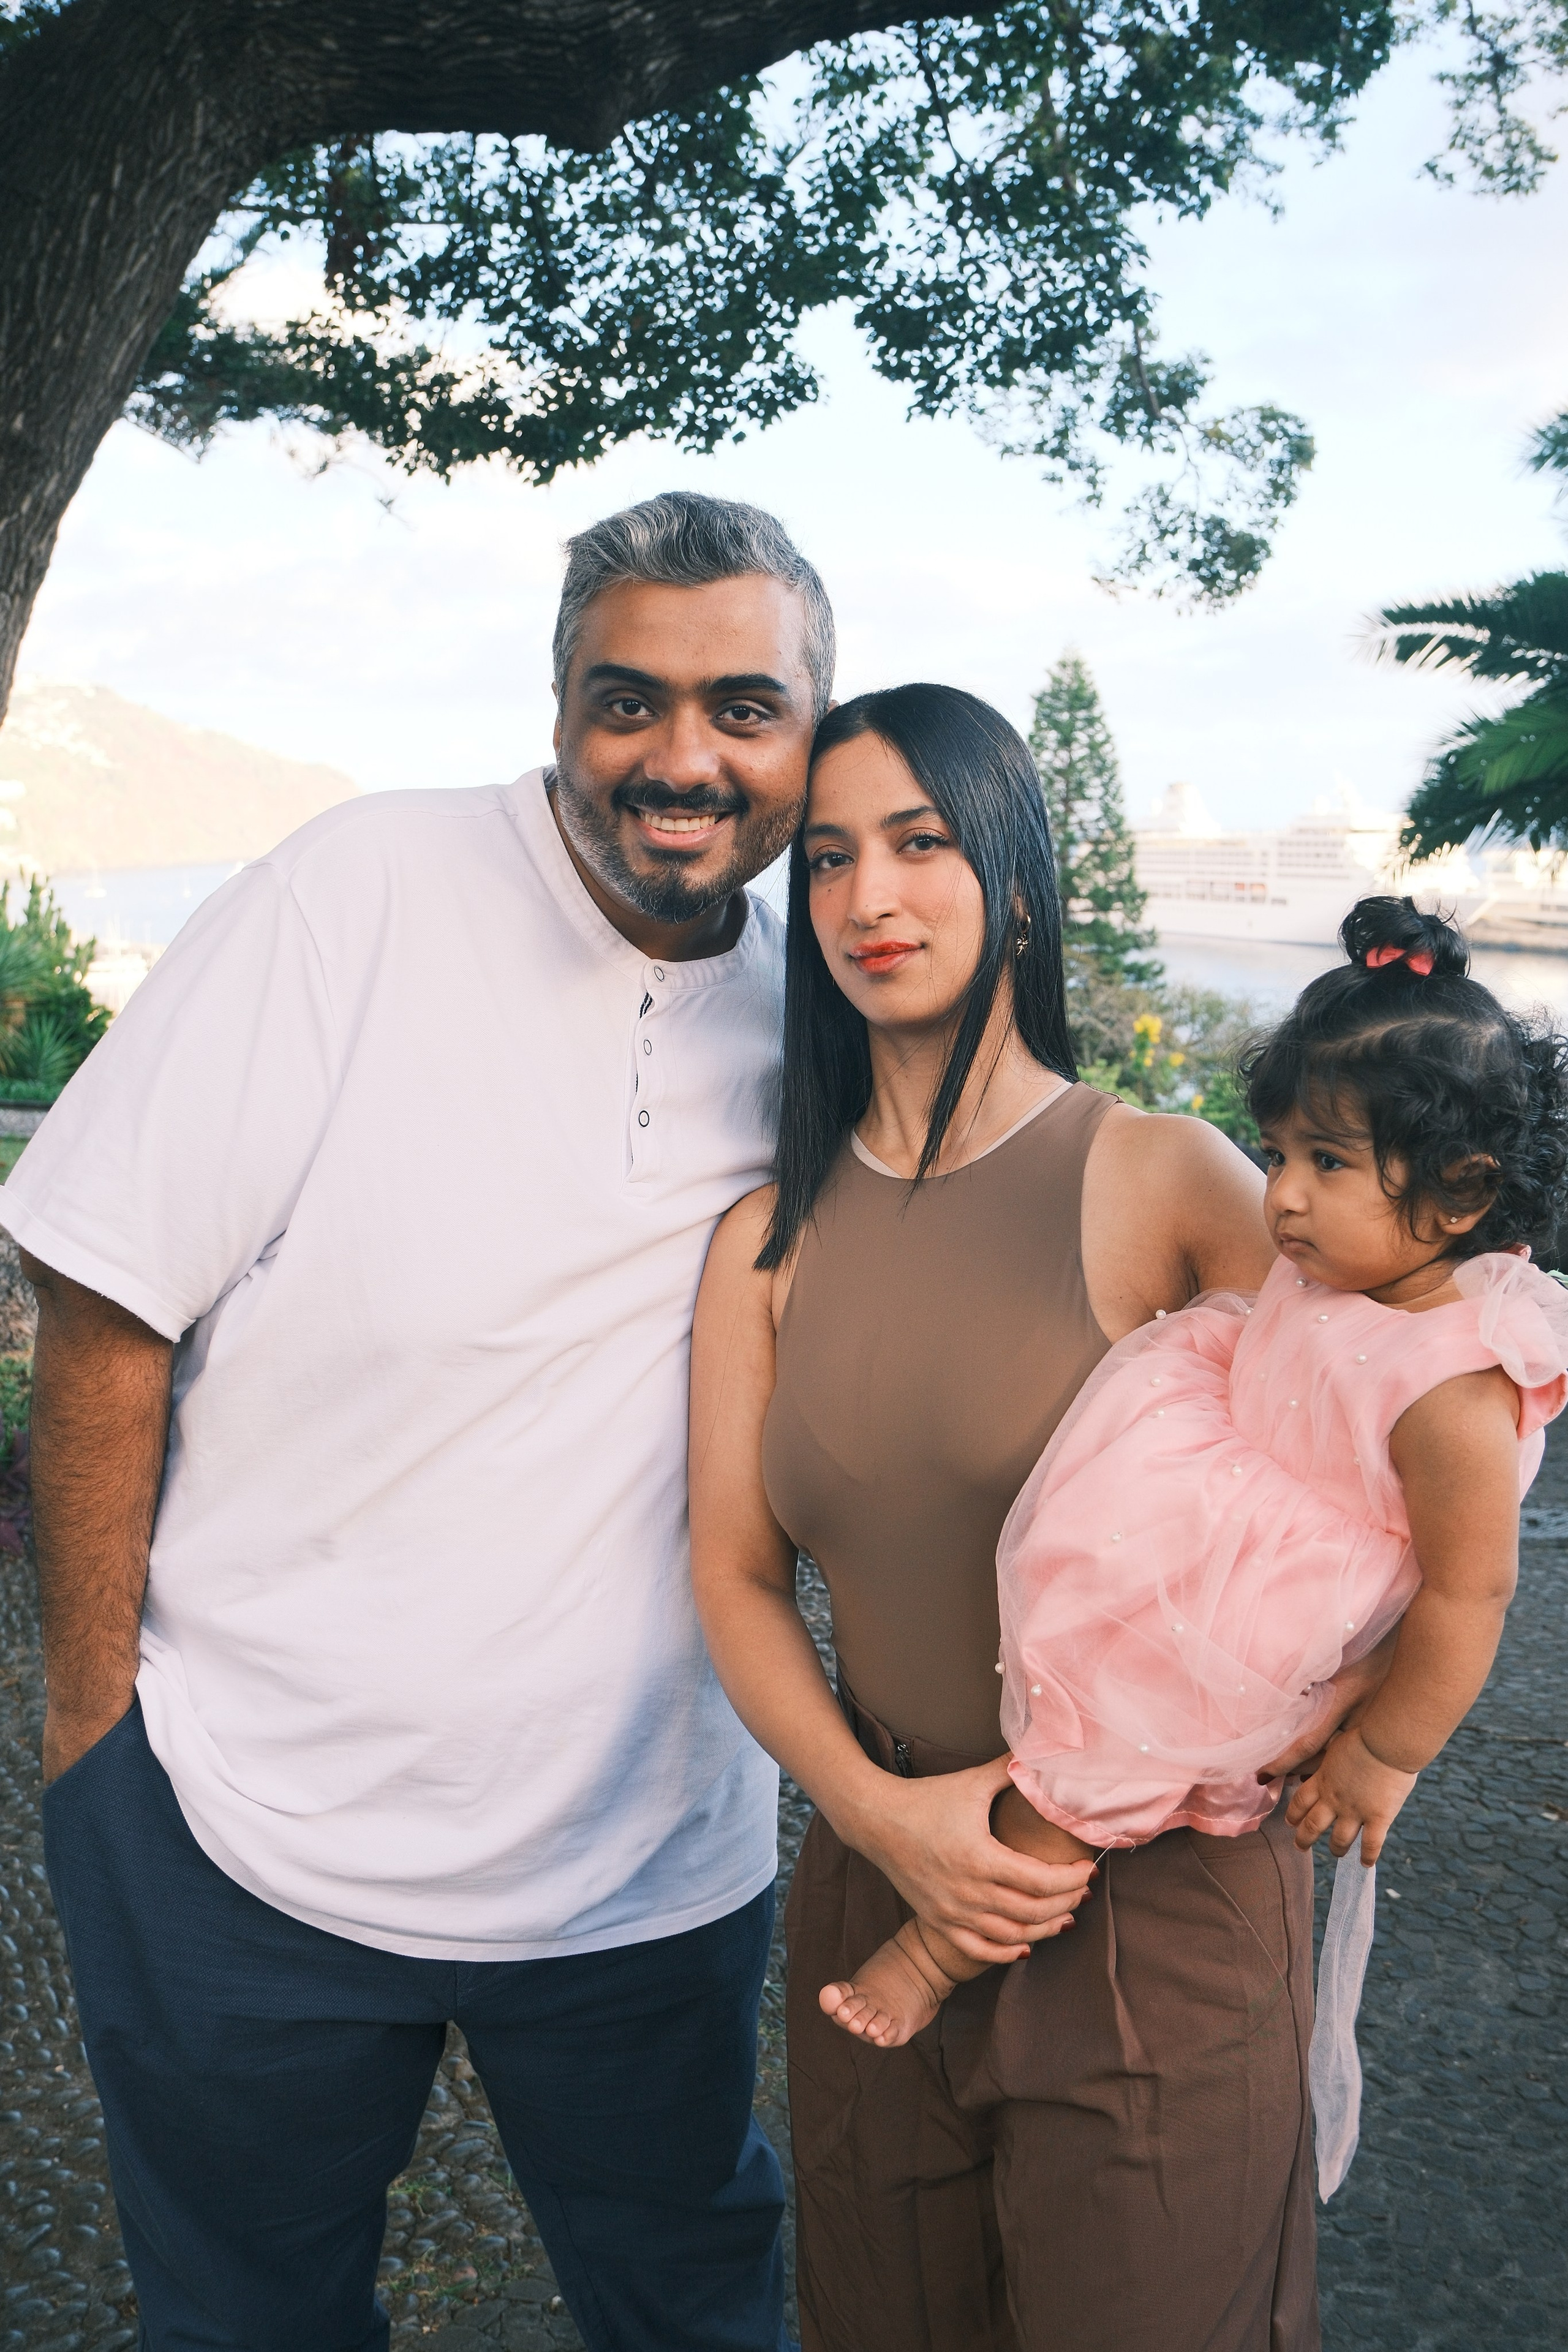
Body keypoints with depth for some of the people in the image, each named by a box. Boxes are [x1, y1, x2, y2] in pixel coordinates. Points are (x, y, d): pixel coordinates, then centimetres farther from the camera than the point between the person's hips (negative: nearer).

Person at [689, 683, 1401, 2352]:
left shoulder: (1164, 1177, -11)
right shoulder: (770, 1236, 0)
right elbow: (733, 1573, 1)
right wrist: (874, 1811, -12)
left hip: (1160, 1906, -3)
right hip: (882, 1886, 4)